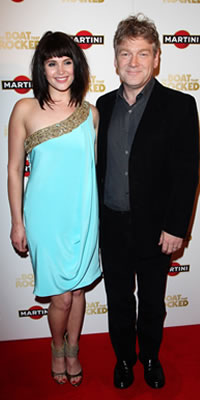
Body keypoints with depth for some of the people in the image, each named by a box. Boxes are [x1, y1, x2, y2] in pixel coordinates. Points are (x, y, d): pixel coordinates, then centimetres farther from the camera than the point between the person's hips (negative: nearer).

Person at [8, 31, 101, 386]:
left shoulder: (91, 113, 2)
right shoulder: (25, 109, -5)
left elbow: (94, 166, 9)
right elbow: (14, 169, -2)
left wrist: (98, 216, 9)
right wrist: (17, 222, -2)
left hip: (83, 214, 3)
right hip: (46, 216, -2)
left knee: (78, 288, 16)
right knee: (61, 296, 6)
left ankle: (73, 350, 42)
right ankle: (57, 348, 38)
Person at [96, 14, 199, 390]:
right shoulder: (105, 104, 4)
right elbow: (100, 164, 7)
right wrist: (95, 215, 7)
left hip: (154, 228, -3)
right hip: (111, 225, 3)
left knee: (152, 301, 17)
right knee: (118, 299, 18)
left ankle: (150, 357, 43)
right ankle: (124, 357, 42)